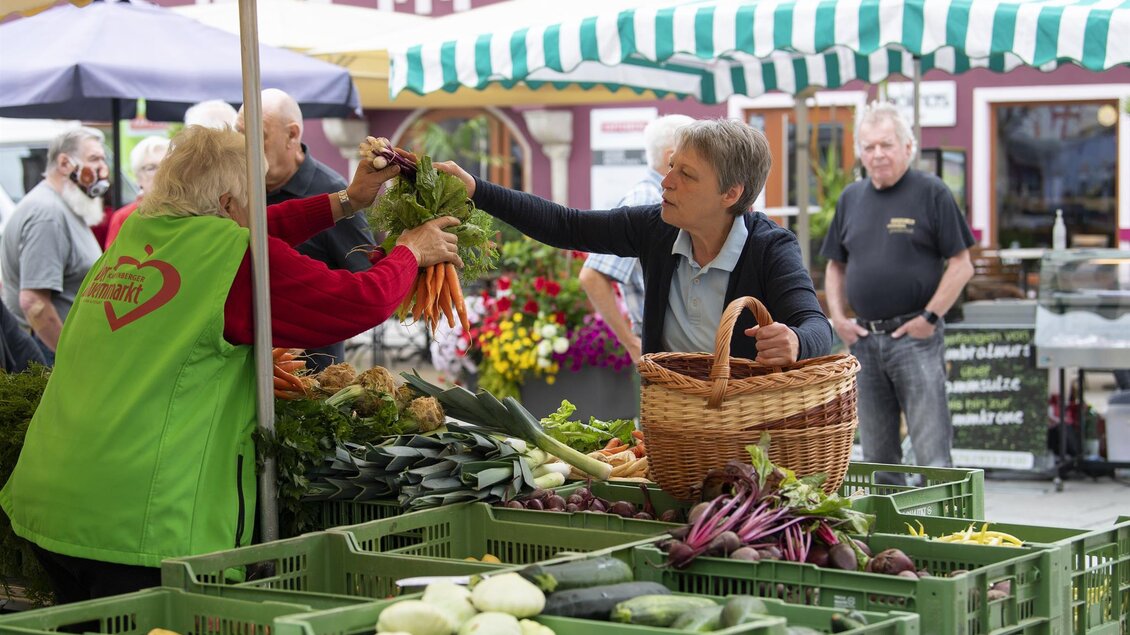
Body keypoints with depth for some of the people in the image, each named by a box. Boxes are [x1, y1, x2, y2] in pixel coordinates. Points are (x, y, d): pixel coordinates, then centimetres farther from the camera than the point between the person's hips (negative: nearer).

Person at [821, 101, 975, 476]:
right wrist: (837, 317, 6)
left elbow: (961, 265, -5)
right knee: (876, 454, 11)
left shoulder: (931, 194, -3)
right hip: (863, 339, 6)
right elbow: (835, 266, 20)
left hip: (914, 336, -5)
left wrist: (930, 317, -11)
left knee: (931, 452, -7)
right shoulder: (851, 199, 13)